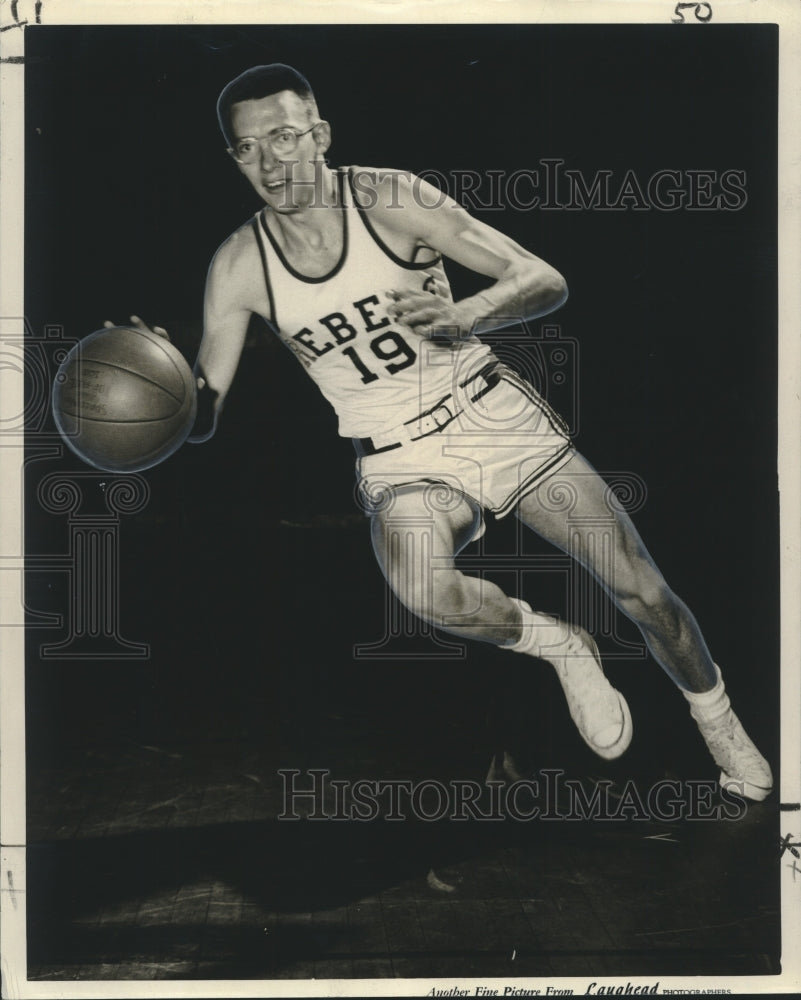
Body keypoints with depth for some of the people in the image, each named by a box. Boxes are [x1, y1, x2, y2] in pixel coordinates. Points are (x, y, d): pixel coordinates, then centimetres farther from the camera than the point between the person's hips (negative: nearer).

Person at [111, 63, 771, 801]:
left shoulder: (387, 199, -12)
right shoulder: (239, 267, -6)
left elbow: (546, 282, -12)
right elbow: (202, 420, -3)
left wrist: (462, 317, -32)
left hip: (493, 411, 0)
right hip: (400, 462, 1)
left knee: (642, 590, -4)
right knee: (429, 595, -33)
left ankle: (720, 725, 26)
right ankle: (563, 650, 0)